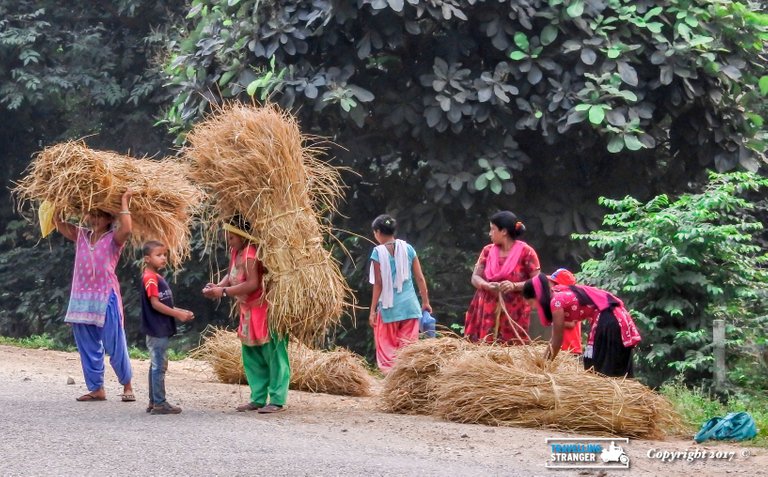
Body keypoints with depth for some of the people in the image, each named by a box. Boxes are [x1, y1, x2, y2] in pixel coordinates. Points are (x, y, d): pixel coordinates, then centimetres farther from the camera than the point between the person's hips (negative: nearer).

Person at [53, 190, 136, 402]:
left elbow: (127, 229, -24)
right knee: (88, 347, 8)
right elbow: (58, 222, 11)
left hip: (106, 299, -5)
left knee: (115, 346, -2)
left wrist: (124, 202, -16)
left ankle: (127, 386, 12)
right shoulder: (81, 236, 11)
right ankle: (96, 389, 15)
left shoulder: (113, 239, -4)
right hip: (81, 299, 5)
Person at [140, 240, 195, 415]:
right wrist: (177, 314, -18)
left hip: (162, 330, 10)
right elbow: (155, 304, -20)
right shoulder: (150, 278, -14)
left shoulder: (158, 277, 16)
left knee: (157, 366, 13)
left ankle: (154, 402, 18)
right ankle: (159, 403, -6)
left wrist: (180, 311, 10)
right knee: (159, 366, -8)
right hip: (156, 330, -10)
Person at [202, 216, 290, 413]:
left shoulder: (251, 254, -22)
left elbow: (252, 284, -28)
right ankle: (258, 399, 19)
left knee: (273, 355, -4)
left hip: (265, 311, -10)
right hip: (249, 311, 10)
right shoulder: (236, 251, 7)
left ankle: (277, 400, -2)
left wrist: (224, 291, -24)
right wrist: (218, 286, -6)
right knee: (251, 357, 12)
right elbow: (232, 275, 13)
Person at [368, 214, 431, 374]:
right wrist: (426, 302, 15)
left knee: (387, 345, 8)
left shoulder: (378, 252, -8)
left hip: (389, 306, -3)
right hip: (410, 304, 3)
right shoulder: (407, 248, 3)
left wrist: (372, 311, -4)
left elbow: (378, 284, -9)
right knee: (408, 345, 9)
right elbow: (420, 278, 4)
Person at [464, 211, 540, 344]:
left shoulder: (525, 252, -3)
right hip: (487, 311, 4)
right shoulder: (488, 250, 12)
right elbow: (475, 277, 10)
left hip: (514, 313, -4)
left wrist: (514, 286, -20)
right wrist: (488, 286, -11)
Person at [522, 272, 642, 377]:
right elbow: (555, 337, 20)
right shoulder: (561, 294, 15)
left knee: (598, 367, -2)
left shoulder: (556, 301, -13)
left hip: (607, 321, -10)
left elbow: (557, 339, -9)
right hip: (616, 318, 10)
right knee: (617, 368, 13)